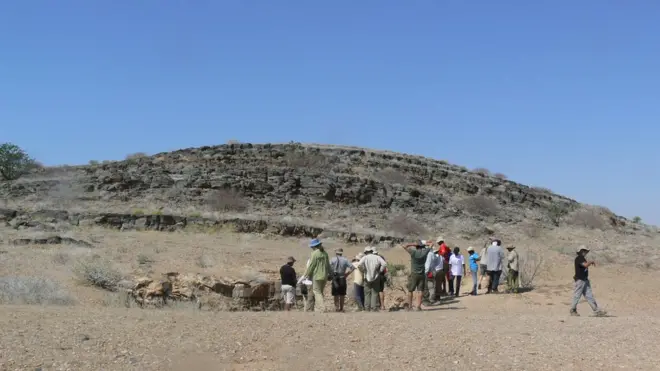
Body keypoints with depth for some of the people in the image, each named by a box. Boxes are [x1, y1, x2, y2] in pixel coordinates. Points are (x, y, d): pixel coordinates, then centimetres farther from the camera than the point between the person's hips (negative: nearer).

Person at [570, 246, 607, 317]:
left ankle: (597, 311, 3)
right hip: (580, 280, -10)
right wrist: (592, 262, -9)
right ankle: (573, 310, 8)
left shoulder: (582, 258, 17)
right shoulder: (579, 258, -12)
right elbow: (586, 265, -26)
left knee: (589, 296, 6)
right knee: (577, 296, -2)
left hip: (585, 280, 10)